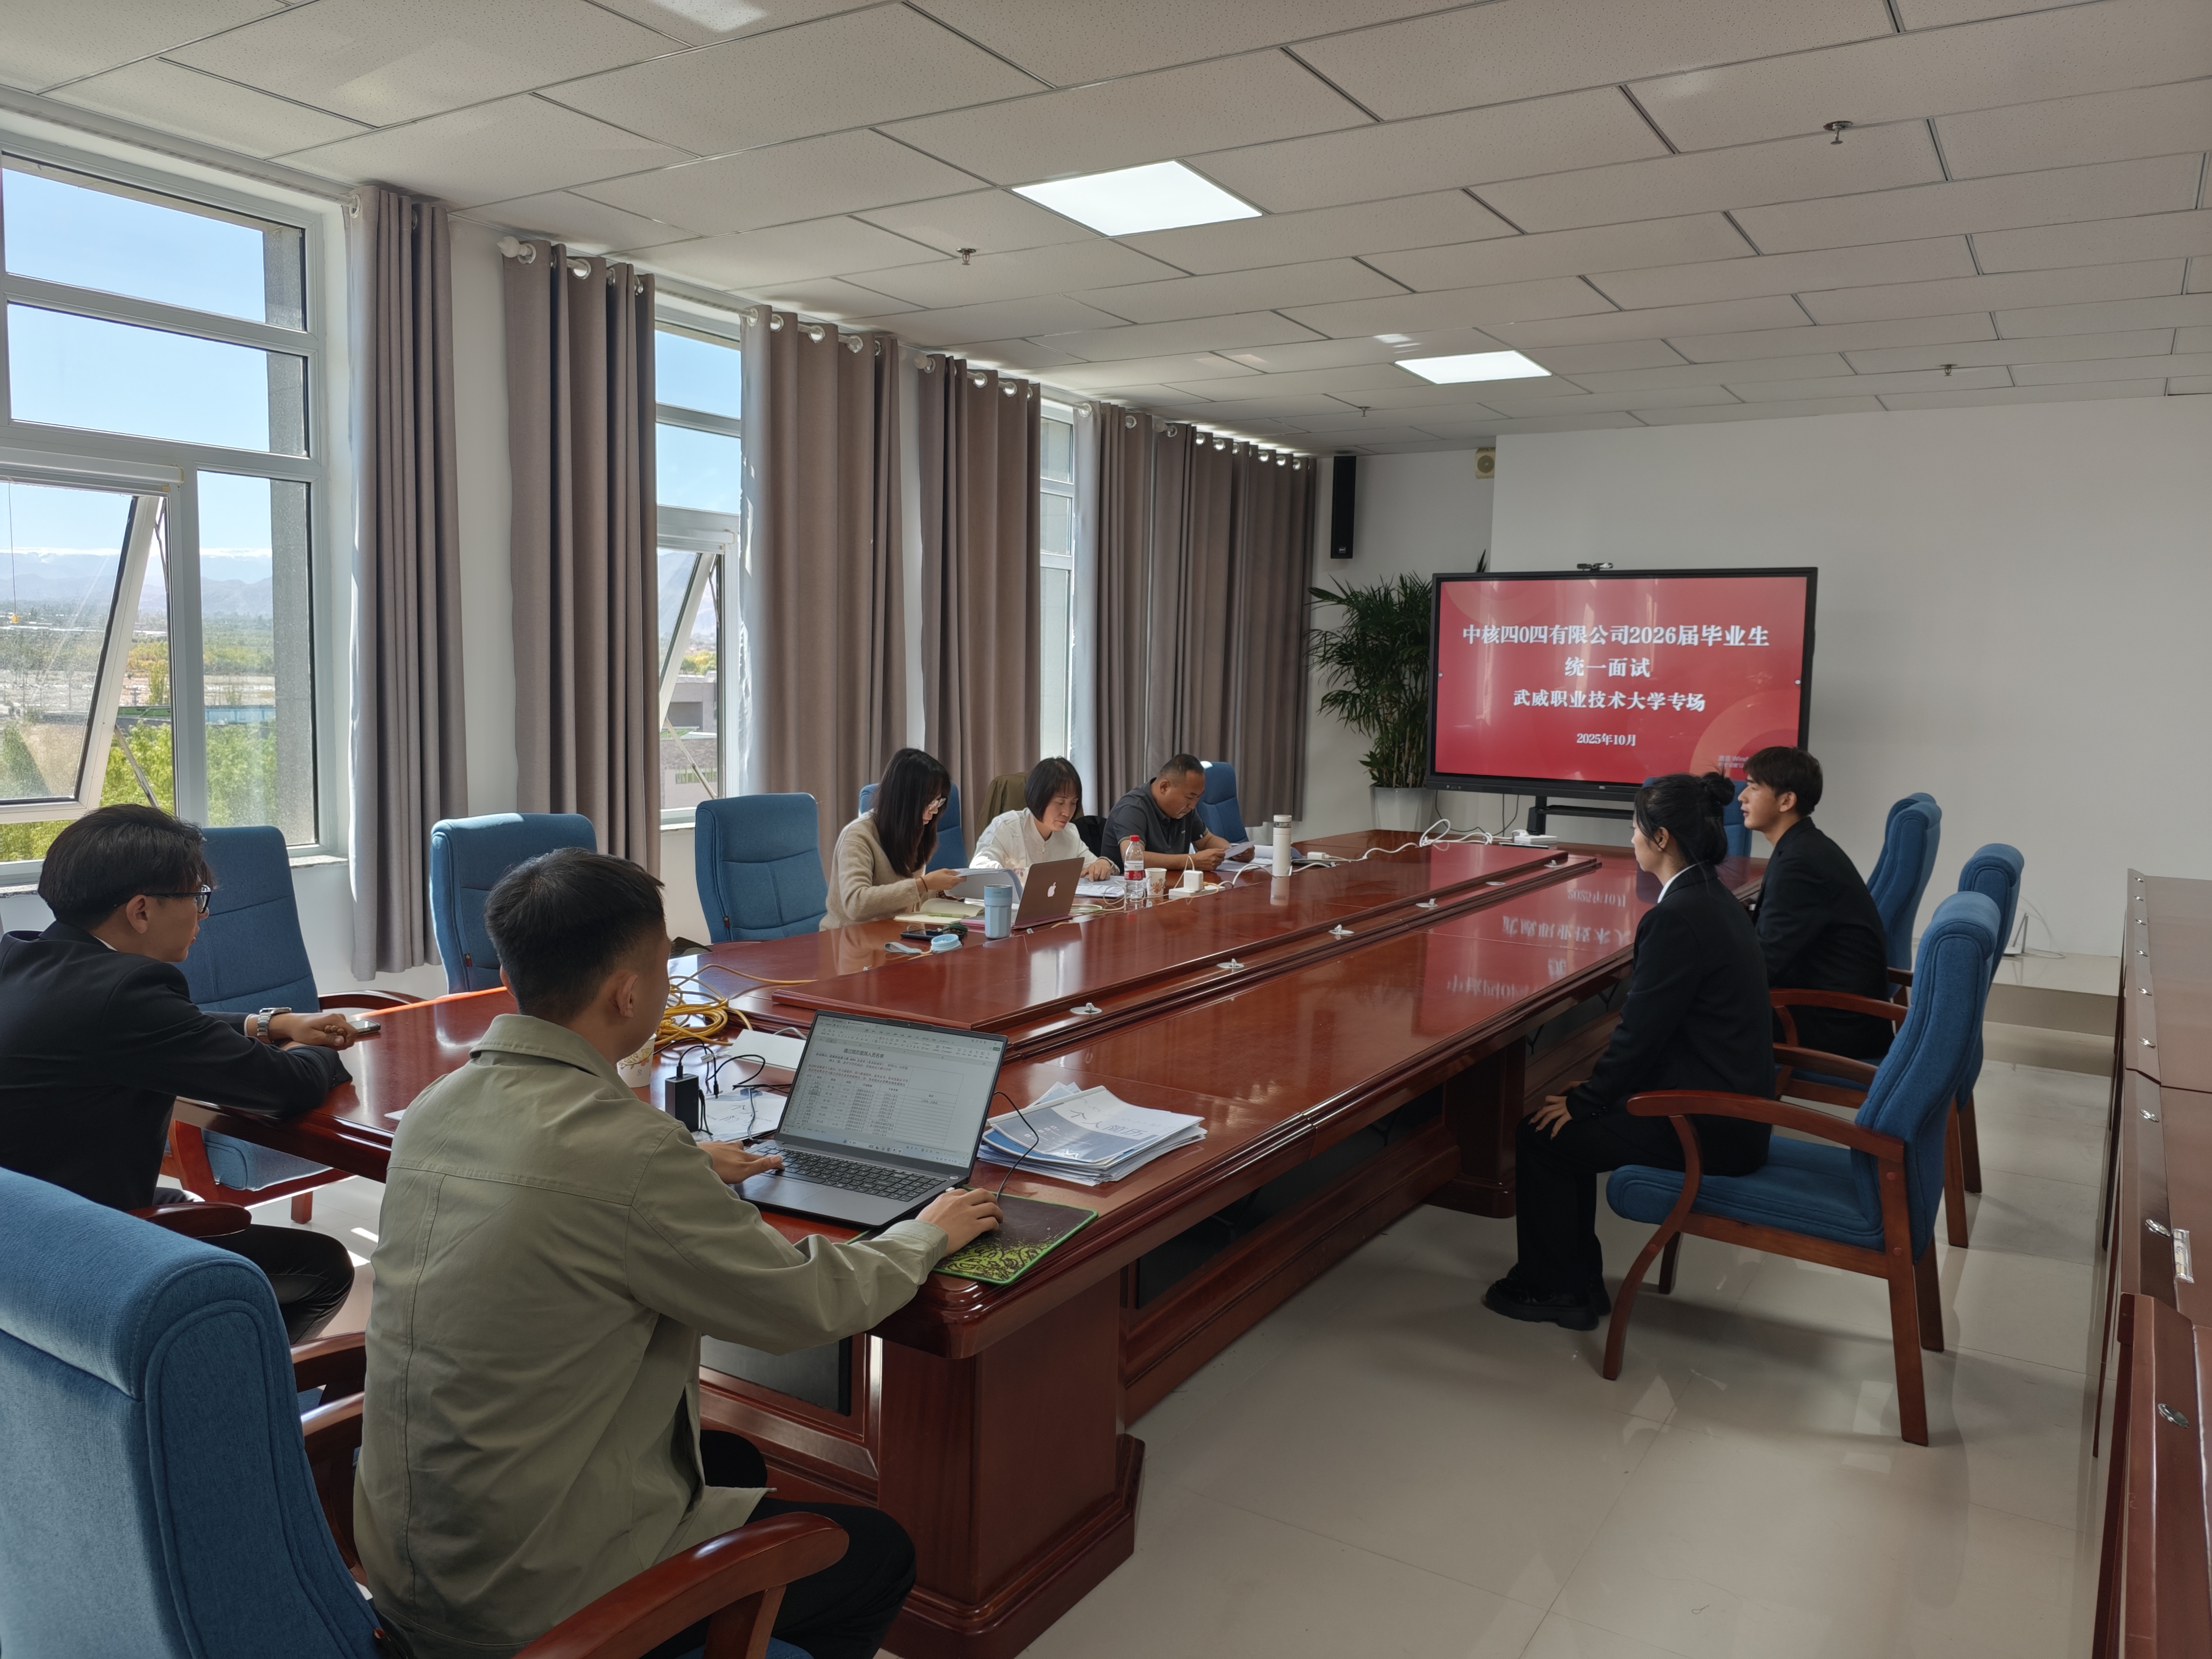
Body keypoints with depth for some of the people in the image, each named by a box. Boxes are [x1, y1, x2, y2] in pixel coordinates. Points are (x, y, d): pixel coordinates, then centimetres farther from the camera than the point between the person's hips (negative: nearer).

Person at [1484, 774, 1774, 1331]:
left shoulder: (1678, 917, -23)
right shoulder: (1713, 898, 8)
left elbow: (1640, 1033, -20)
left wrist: (1584, 1102, -5)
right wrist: (1589, 1093, 12)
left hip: (1710, 1127, -9)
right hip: (1729, 1101, 9)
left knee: (1540, 1134, 0)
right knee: (1570, 1119, 16)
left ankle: (1553, 1289, 17)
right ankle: (1577, 1282, 25)